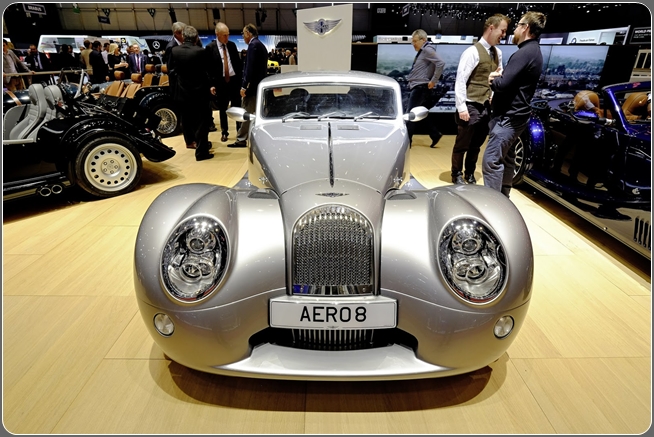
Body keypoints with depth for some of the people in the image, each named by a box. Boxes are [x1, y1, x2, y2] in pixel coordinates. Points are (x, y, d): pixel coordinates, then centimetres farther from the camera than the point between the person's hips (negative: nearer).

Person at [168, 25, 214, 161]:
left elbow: (170, 70, 4)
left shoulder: (174, 50, -2)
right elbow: (206, 73, -7)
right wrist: (209, 87, 7)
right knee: (201, 122, 0)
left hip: (182, 91, 5)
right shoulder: (201, 51, -14)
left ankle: (190, 141, 41)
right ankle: (201, 152, -1)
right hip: (199, 91, -5)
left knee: (186, 119, 22)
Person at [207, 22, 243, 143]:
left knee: (237, 107, 6)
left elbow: (238, 62, 10)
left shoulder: (232, 45, 6)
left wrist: (241, 78, 2)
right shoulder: (210, 47, -4)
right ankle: (224, 132, 19)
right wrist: (211, 84, -9)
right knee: (222, 109, 7)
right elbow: (208, 67, -4)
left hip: (234, 80, 2)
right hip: (220, 82, -2)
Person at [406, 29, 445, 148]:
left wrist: (433, 81, -19)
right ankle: (435, 135, 21)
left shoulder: (427, 50, -11)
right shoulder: (421, 52, 16)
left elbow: (441, 63, -21)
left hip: (421, 88, -10)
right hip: (417, 87, 10)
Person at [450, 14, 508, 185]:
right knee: (462, 144, 4)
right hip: (471, 106, -7)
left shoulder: (498, 53, 12)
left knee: (476, 145, 15)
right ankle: (457, 175, 19)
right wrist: (462, 108, -18)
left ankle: (470, 174, 29)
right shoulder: (473, 52, -11)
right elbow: (460, 81, -15)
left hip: (487, 106, 7)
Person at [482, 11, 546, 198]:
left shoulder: (524, 53, -18)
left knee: (491, 160, -12)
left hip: (508, 117, -11)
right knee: (506, 158, 16)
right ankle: (502, 198, 26)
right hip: (515, 115, 11)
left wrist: (493, 79, -2)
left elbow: (503, 84, -24)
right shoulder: (533, 51, 16)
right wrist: (498, 78, -3)